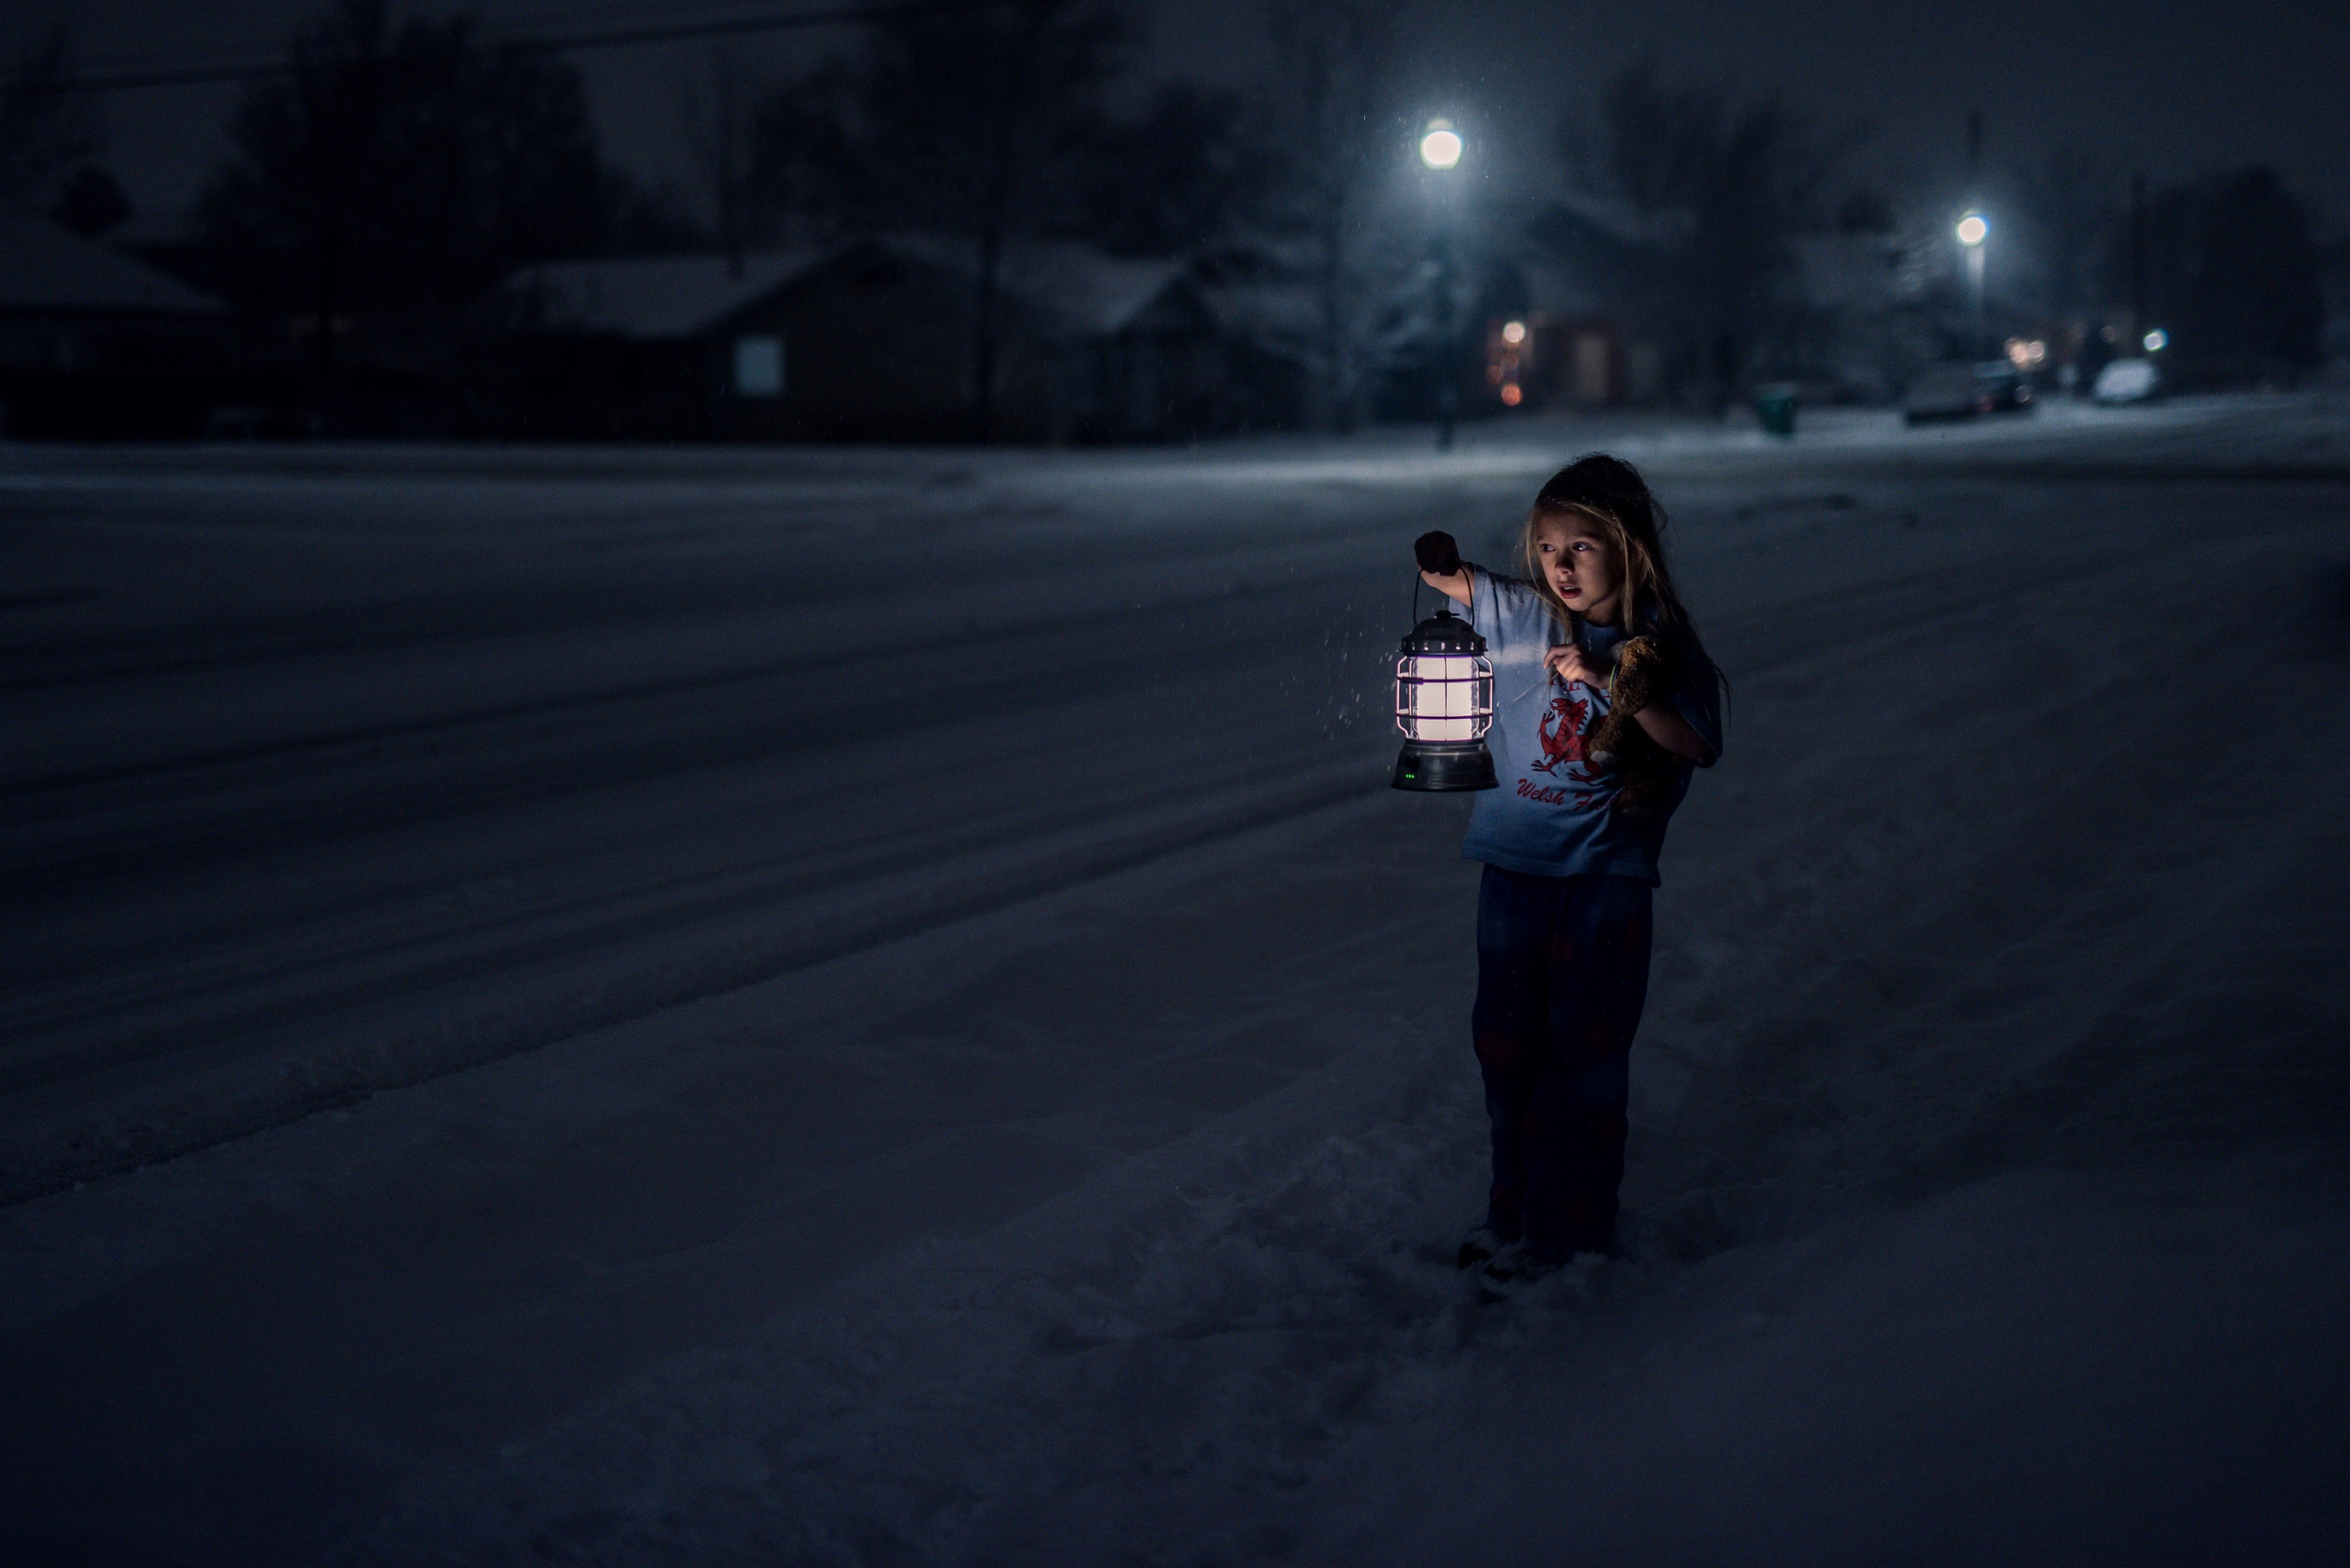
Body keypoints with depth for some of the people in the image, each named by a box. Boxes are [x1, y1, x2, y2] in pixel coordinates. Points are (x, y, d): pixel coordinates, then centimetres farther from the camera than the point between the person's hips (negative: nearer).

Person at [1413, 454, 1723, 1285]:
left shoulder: (1661, 644, -6)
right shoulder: (1522, 613, -1)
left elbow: (1698, 745, -15)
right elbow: (1446, 581, 0)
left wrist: (1609, 681, -22)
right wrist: (1436, 557, -23)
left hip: (1605, 879, -3)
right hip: (1514, 869, 3)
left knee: (1585, 1053, 2)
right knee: (1506, 1042, 13)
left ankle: (1569, 1231, 13)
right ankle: (1514, 1209, 29)